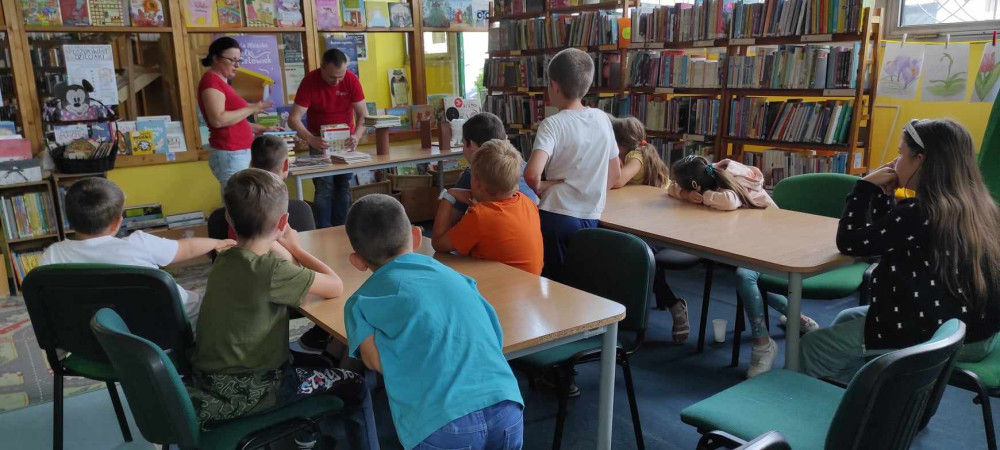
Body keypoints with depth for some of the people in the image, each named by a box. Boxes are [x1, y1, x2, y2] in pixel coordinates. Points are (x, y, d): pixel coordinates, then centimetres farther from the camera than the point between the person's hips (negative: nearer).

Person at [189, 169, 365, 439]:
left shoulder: (225, 260, -2)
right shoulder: (273, 271, -26)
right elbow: (336, 287, -16)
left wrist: (288, 252, 3)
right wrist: (296, 249, -3)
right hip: (241, 393, -8)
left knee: (320, 364, 26)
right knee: (354, 384, 4)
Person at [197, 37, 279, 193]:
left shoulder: (221, 82, 18)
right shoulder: (211, 81, -10)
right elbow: (218, 120, -22)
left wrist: (261, 129, 19)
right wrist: (251, 109, -14)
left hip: (238, 153, 10)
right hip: (229, 155, -10)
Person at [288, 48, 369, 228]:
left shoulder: (351, 79, -14)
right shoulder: (310, 81, -19)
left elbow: (363, 114, -10)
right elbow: (294, 118, -21)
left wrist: (357, 136, -30)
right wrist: (310, 139, -38)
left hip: (346, 141, 2)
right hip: (320, 142, -2)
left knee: (343, 187, 2)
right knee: (324, 188, -10)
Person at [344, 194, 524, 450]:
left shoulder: (363, 300, 10)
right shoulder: (454, 276, 19)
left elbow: (376, 361, -4)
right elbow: (495, 337, 18)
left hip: (443, 427, -3)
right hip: (506, 411, 4)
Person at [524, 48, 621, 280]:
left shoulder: (553, 124, -13)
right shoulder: (602, 119, 4)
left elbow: (532, 174, -28)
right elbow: (614, 173, 13)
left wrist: (540, 187, -8)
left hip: (557, 217, -5)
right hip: (591, 218, 6)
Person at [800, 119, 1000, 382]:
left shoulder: (917, 212, -23)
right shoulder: (975, 206, 7)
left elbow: (849, 242, -13)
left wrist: (866, 186, -7)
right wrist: (883, 194, 8)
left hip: (935, 336, -10)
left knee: (811, 348, 2)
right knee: (846, 320, 27)